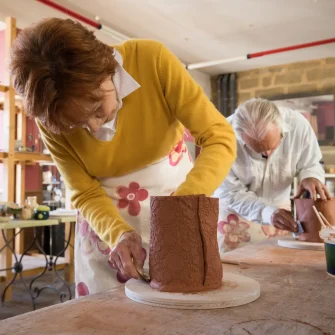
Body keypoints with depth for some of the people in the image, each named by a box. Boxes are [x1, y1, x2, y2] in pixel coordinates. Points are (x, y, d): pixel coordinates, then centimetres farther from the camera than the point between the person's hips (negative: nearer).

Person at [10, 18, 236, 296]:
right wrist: (118, 233, -29)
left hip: (177, 190, 0)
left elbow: (220, 138, -24)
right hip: (106, 217, 1)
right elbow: (85, 194, -10)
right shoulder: (51, 118, -18)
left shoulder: (151, 59, -25)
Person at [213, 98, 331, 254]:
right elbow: (231, 193, -23)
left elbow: (310, 165, -8)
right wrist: (267, 212, -38)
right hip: (235, 214, -2)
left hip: (279, 209, 2)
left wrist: (310, 177, -32)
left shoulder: (298, 124, -24)